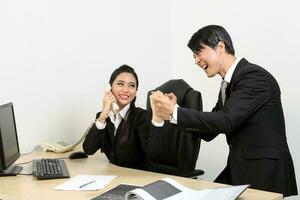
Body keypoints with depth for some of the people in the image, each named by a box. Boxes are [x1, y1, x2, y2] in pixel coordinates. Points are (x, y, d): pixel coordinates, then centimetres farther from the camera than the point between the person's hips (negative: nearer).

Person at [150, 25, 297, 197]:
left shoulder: (255, 76, -14)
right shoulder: (228, 85, 13)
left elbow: (227, 120, -23)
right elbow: (209, 132, 14)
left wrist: (174, 112, -21)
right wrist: (171, 111, 0)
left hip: (265, 173, -8)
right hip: (239, 170, 8)